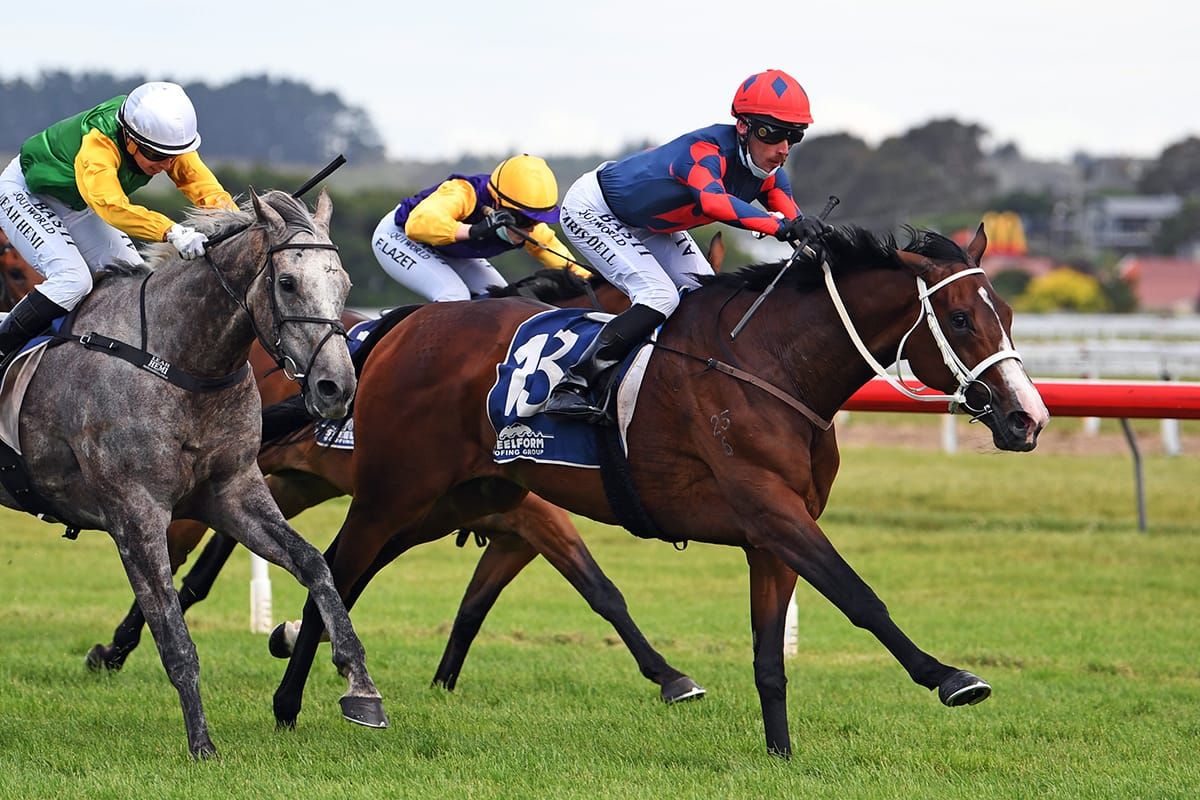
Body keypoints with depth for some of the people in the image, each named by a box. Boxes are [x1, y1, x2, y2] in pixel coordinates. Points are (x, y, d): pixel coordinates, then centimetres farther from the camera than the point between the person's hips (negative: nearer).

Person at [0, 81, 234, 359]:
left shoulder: (168, 139, -22)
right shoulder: (97, 143, -42)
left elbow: (204, 186, -29)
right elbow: (111, 206, -57)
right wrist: (173, 232, -71)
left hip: (76, 207, 8)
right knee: (73, 279, -27)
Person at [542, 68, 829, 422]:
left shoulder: (770, 174, -12)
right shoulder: (706, 150, -38)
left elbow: (794, 224, -15)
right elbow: (713, 202, -58)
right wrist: (781, 225, -69)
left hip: (646, 223, 9)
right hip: (592, 210, -9)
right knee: (659, 298, -22)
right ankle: (571, 387, -21)